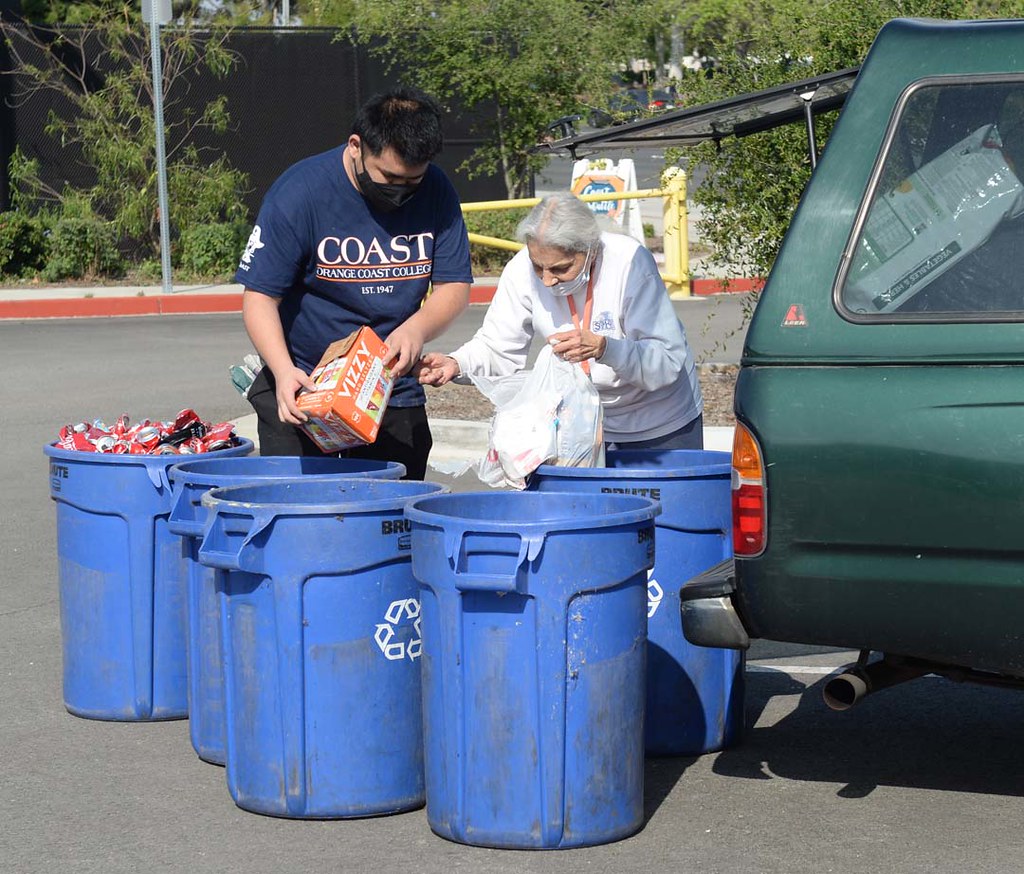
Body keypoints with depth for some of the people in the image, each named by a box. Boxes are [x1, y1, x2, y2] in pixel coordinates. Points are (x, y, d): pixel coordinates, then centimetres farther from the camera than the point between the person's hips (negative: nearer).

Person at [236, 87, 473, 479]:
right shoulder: (299, 193, -14)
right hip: (302, 388, -3)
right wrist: (283, 370, -29)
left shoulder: (435, 191, -3)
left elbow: (454, 286, 1)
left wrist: (417, 328, -22)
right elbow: (259, 296, -13)